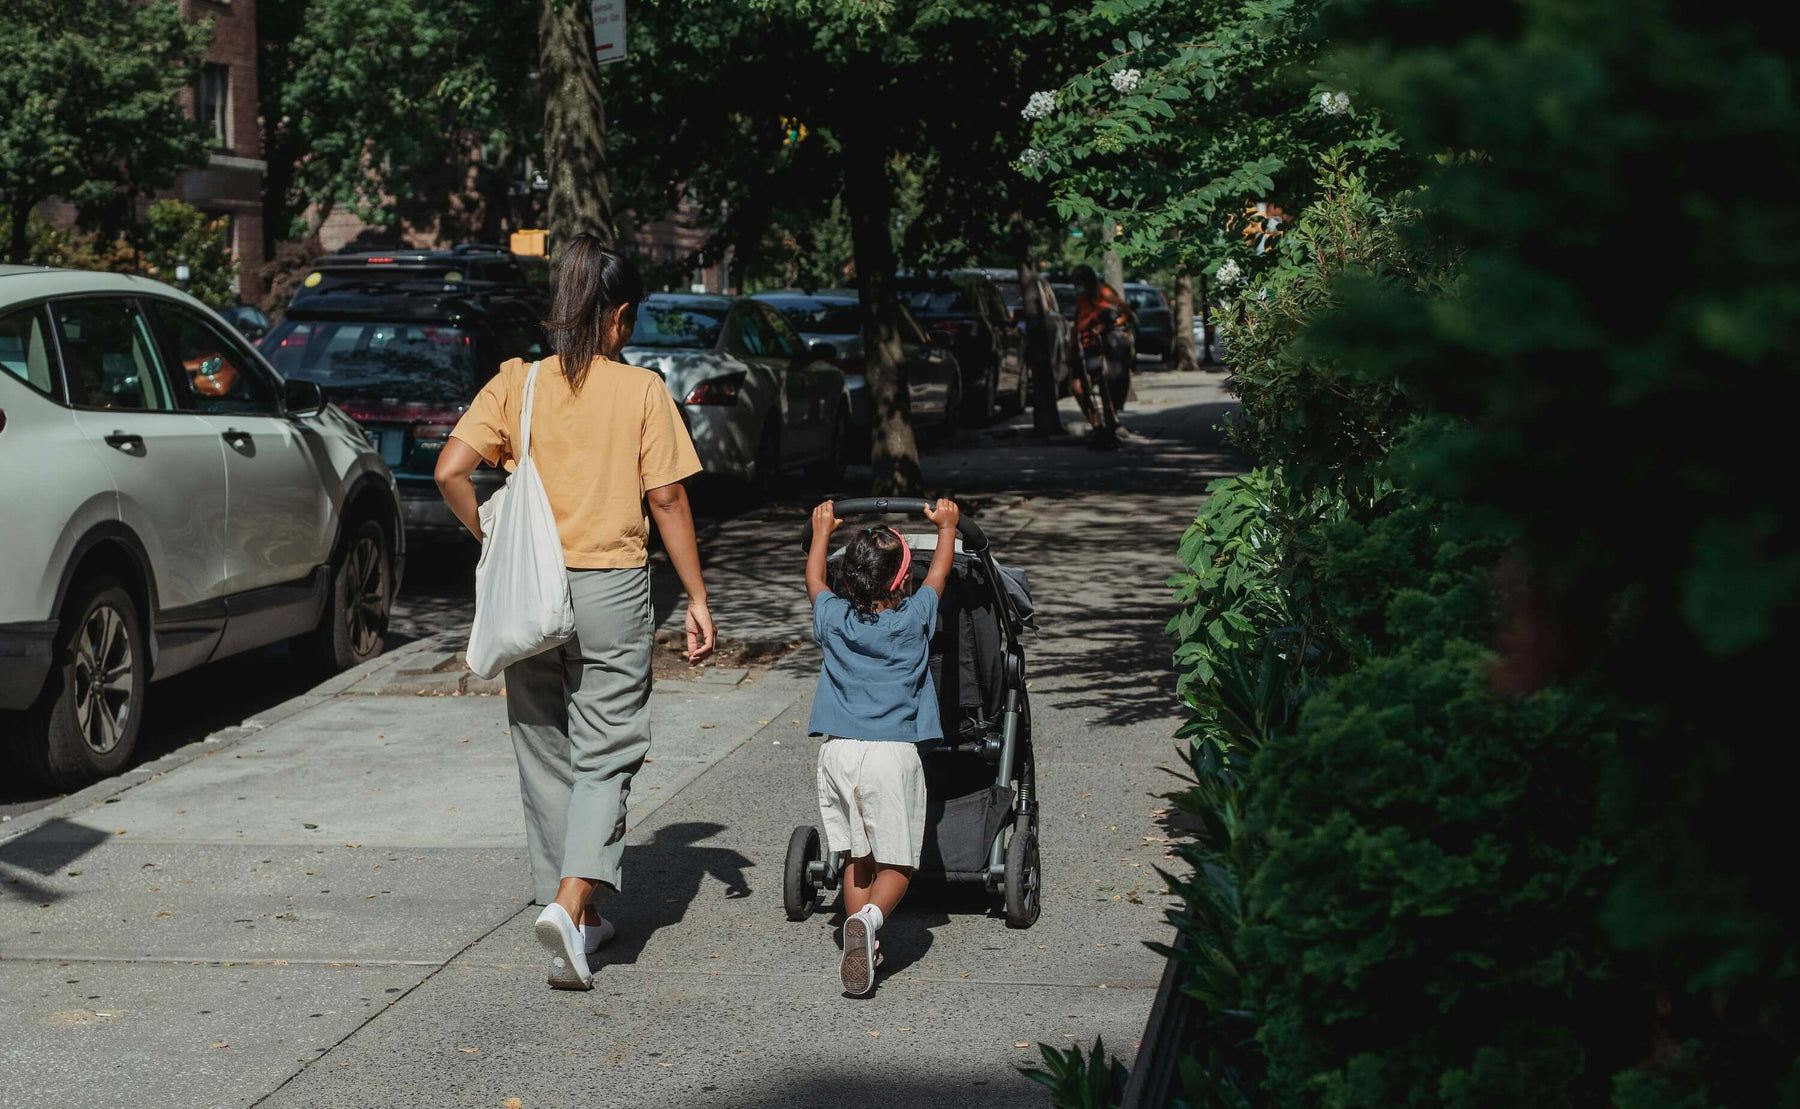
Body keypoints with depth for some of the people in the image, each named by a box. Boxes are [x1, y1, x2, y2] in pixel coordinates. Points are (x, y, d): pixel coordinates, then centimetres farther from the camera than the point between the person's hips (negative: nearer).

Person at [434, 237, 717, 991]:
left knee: (546, 757, 14)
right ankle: (570, 902, -16)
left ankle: (576, 916, 22)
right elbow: (667, 501, -5)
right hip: (612, 589, -2)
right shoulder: (642, 391, -3)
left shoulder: (515, 383, 1)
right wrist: (696, 598, 1)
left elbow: (451, 471, -9)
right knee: (606, 757, 4)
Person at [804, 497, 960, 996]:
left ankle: (860, 934, 11)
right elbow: (939, 572, 19)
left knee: (855, 857, 14)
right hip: (894, 752, -3)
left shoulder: (833, 618, 4)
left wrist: (823, 530, 41)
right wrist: (946, 525, 35)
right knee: (895, 862, 0)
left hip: (838, 750, 3)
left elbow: (813, 579, 26)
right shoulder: (913, 618, 0)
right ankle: (870, 917, -26)